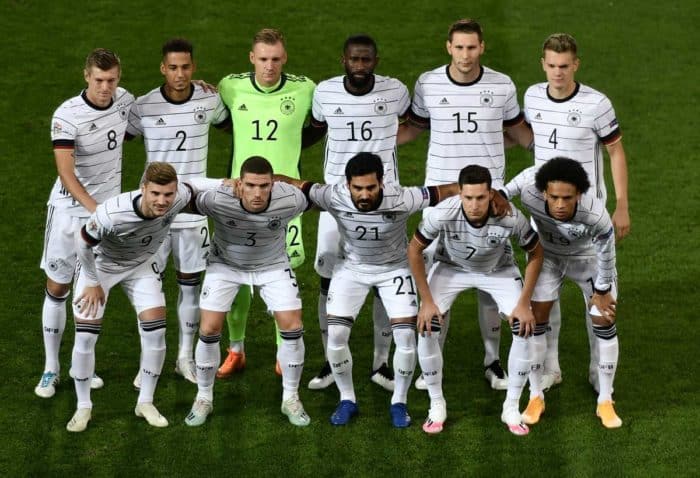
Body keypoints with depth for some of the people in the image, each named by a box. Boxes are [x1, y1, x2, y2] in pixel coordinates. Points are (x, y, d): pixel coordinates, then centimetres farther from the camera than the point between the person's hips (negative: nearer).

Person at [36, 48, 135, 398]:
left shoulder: (124, 100, -4)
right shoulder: (67, 116, -22)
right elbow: (66, 173, -28)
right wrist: (95, 209, -38)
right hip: (70, 209, -4)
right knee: (57, 288, 2)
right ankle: (51, 368, 14)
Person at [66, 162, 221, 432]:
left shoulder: (179, 198, -31)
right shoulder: (111, 214, -43)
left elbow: (192, 184, -3)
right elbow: (84, 243, -22)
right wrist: (93, 283, -11)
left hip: (141, 265, 4)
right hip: (100, 264, -3)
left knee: (155, 331, -6)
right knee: (85, 336, -8)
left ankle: (145, 402, 12)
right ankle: (83, 407, 10)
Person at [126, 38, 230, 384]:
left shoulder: (209, 100, -3)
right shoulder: (144, 107, -8)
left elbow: (231, 126, 18)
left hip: (193, 209, 2)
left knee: (191, 282, 8)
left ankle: (185, 356, 20)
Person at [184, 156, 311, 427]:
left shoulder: (290, 200, -30)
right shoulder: (217, 199, -36)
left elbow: (311, 195, -5)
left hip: (273, 265, 1)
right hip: (225, 264, -1)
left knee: (292, 329, -7)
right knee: (209, 330, -7)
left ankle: (290, 399, 14)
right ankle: (203, 399, 15)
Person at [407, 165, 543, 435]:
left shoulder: (510, 218, -34)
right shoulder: (443, 214, -35)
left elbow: (535, 253, -15)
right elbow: (415, 250, -17)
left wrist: (524, 303, -16)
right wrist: (427, 301, -17)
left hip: (499, 270, 0)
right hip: (451, 268, 0)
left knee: (525, 329, -15)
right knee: (426, 329, -17)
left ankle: (511, 409, 3)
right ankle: (437, 405, 3)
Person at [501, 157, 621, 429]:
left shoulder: (597, 215, -41)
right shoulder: (529, 186, -42)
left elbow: (606, 254, -21)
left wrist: (602, 291, -8)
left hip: (587, 257, -1)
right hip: (546, 255, 1)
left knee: (605, 323, -1)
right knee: (536, 320, -2)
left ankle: (605, 401, 15)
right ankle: (536, 397, 16)